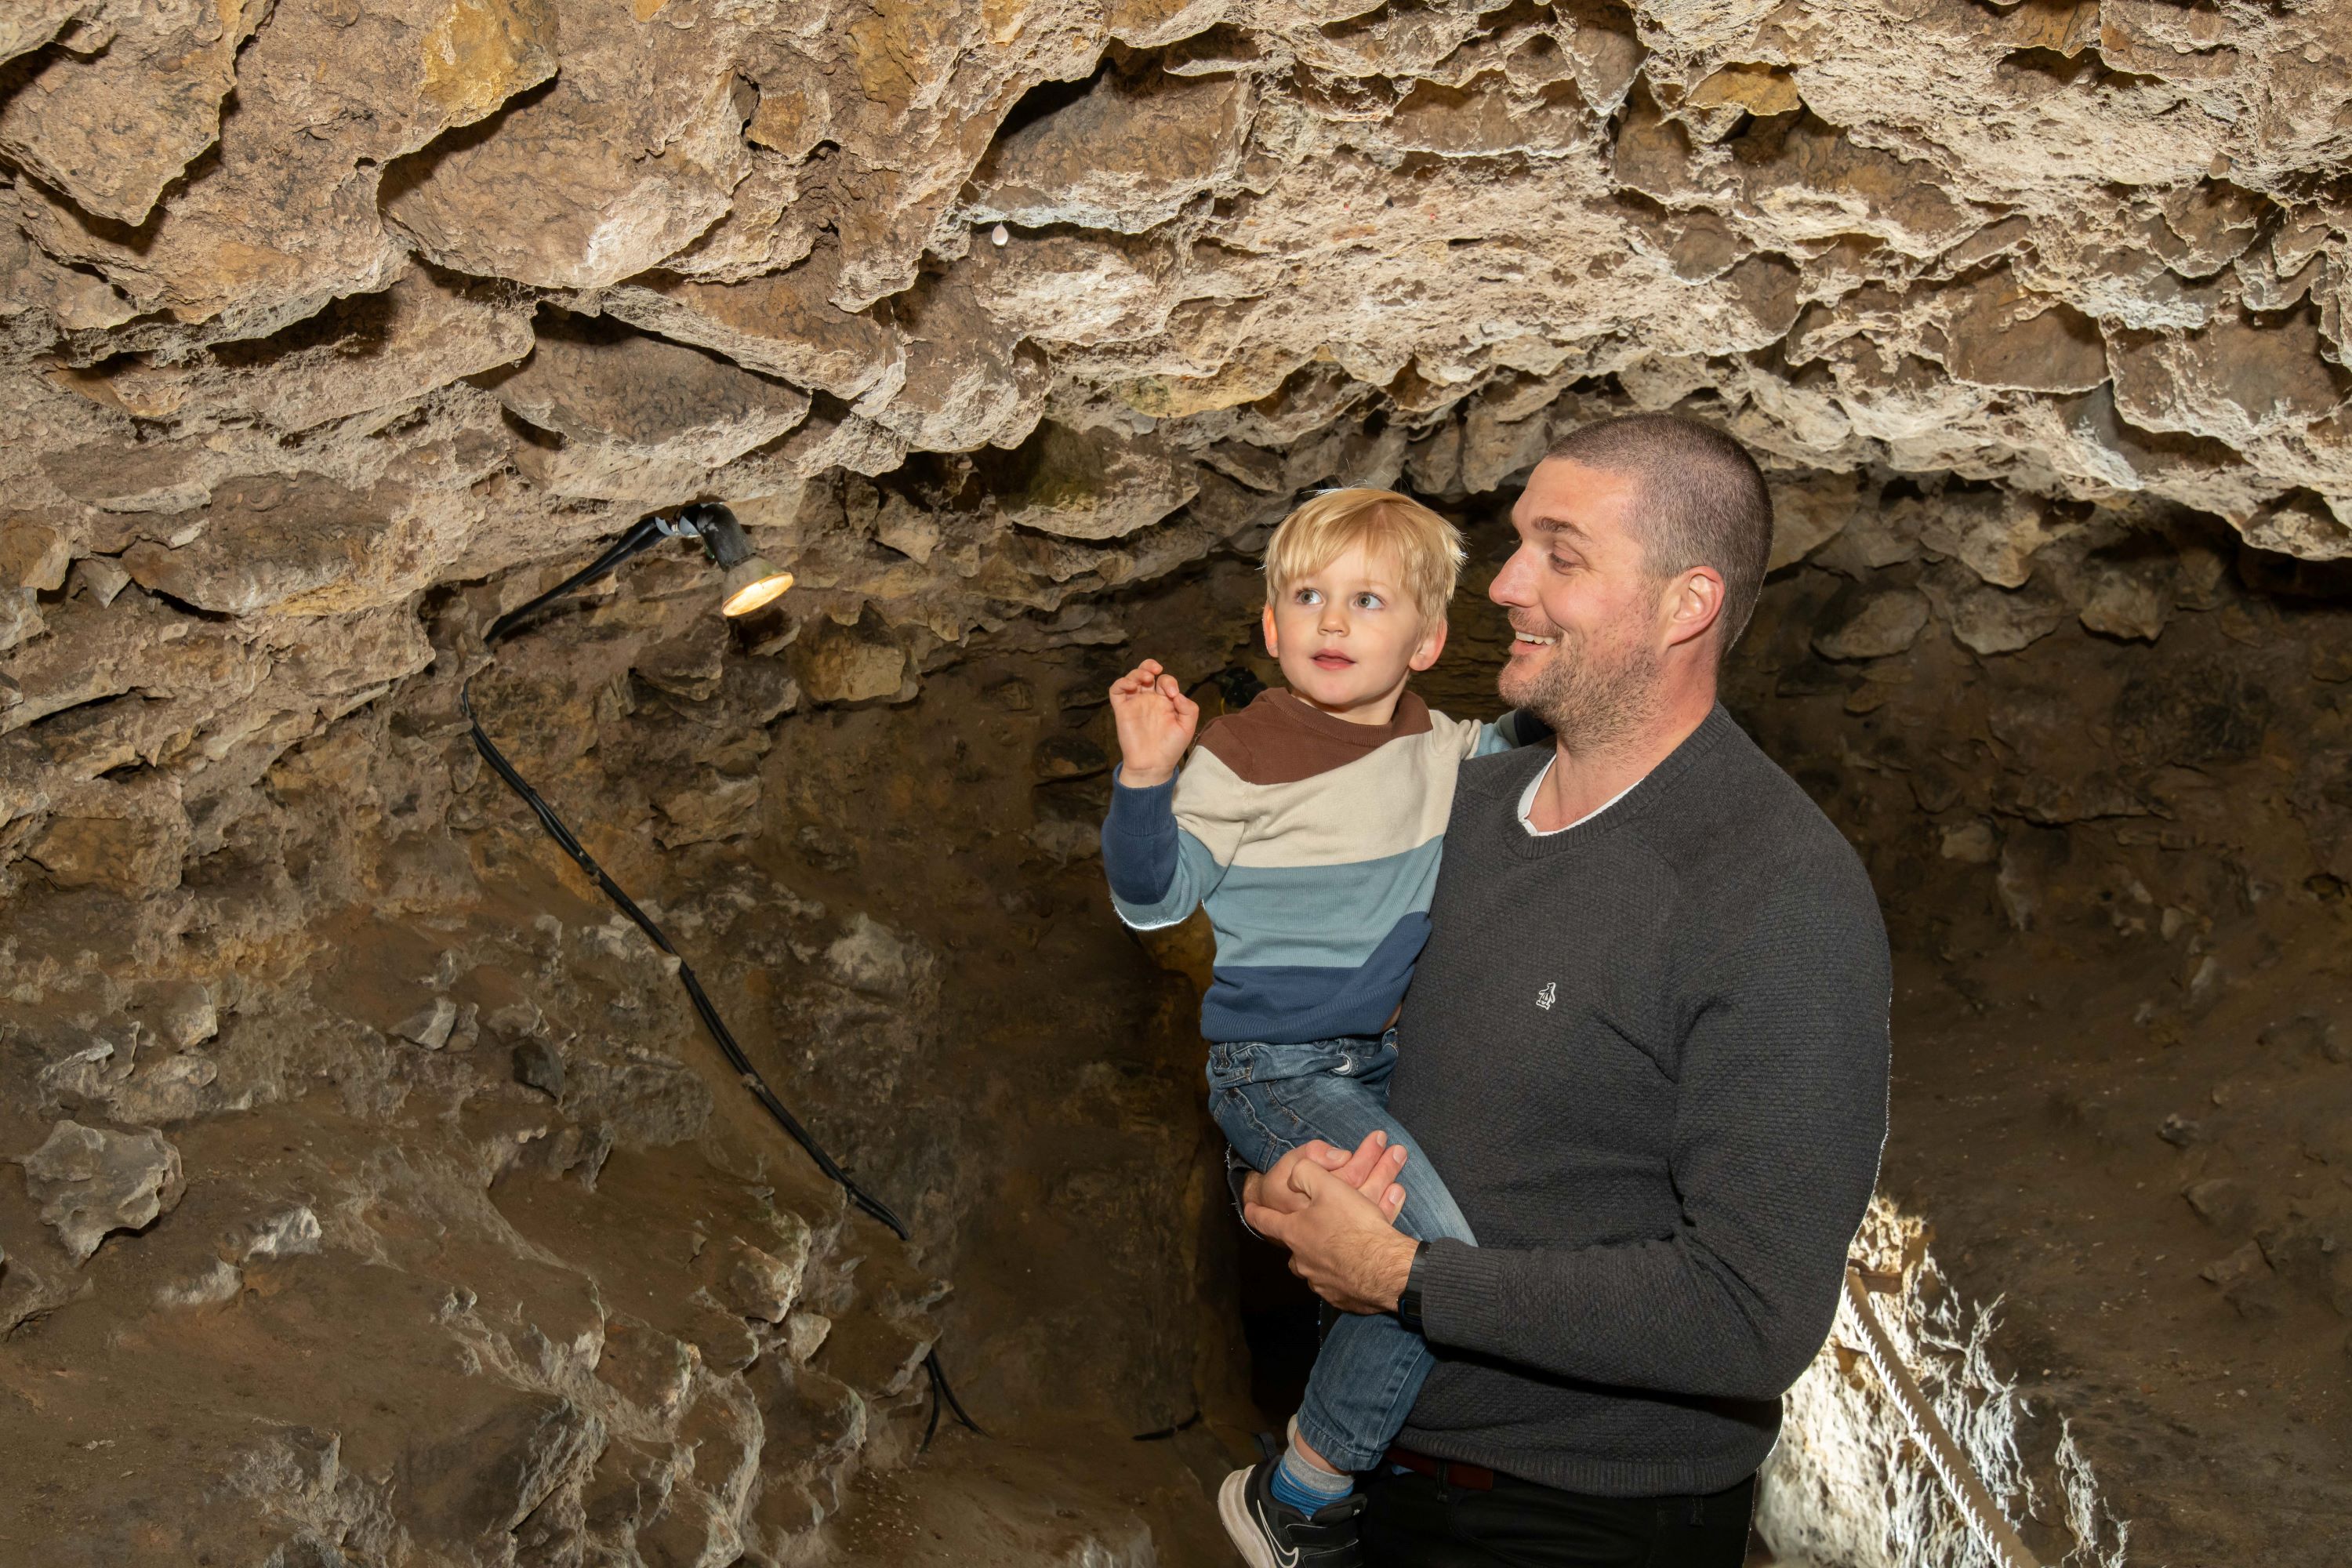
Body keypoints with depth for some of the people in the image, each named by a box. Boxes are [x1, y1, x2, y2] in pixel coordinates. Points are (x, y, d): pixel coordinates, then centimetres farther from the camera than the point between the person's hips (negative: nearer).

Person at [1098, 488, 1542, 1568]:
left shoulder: (1439, 746, 5)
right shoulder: (1243, 756, -14)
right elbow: (1152, 898, -14)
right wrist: (1146, 778, -30)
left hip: (1388, 1060, 8)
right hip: (1276, 1072, -8)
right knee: (1446, 1253, -26)